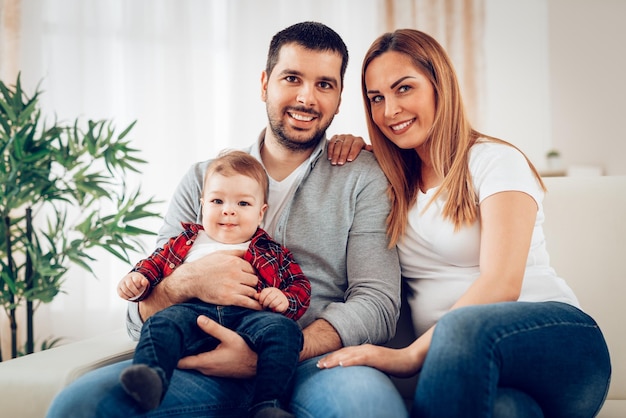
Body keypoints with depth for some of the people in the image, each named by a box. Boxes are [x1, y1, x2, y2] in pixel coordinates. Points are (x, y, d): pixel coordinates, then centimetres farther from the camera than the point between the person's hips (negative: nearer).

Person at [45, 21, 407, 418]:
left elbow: (377, 303, -3)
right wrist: (185, 282, -14)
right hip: (206, 367, 2)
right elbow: (140, 318, 12)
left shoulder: (364, 177, 9)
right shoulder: (203, 180, 15)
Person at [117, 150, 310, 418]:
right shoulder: (186, 242, 29)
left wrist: (286, 300, -2)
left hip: (248, 315, 0)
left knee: (283, 329, -30)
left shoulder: (272, 253, 26)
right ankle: (150, 377, -54)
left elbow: (300, 283, 21)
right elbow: (154, 263, 32)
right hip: (194, 311, 1)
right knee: (162, 322, -30)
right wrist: (138, 280, 9)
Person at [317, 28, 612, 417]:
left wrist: (411, 355, -28)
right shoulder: (394, 180, 16)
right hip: (462, 362, 2)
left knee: (464, 327, -39)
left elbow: (501, 285, -16)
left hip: (555, 336, -2)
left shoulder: (495, 161, -2)